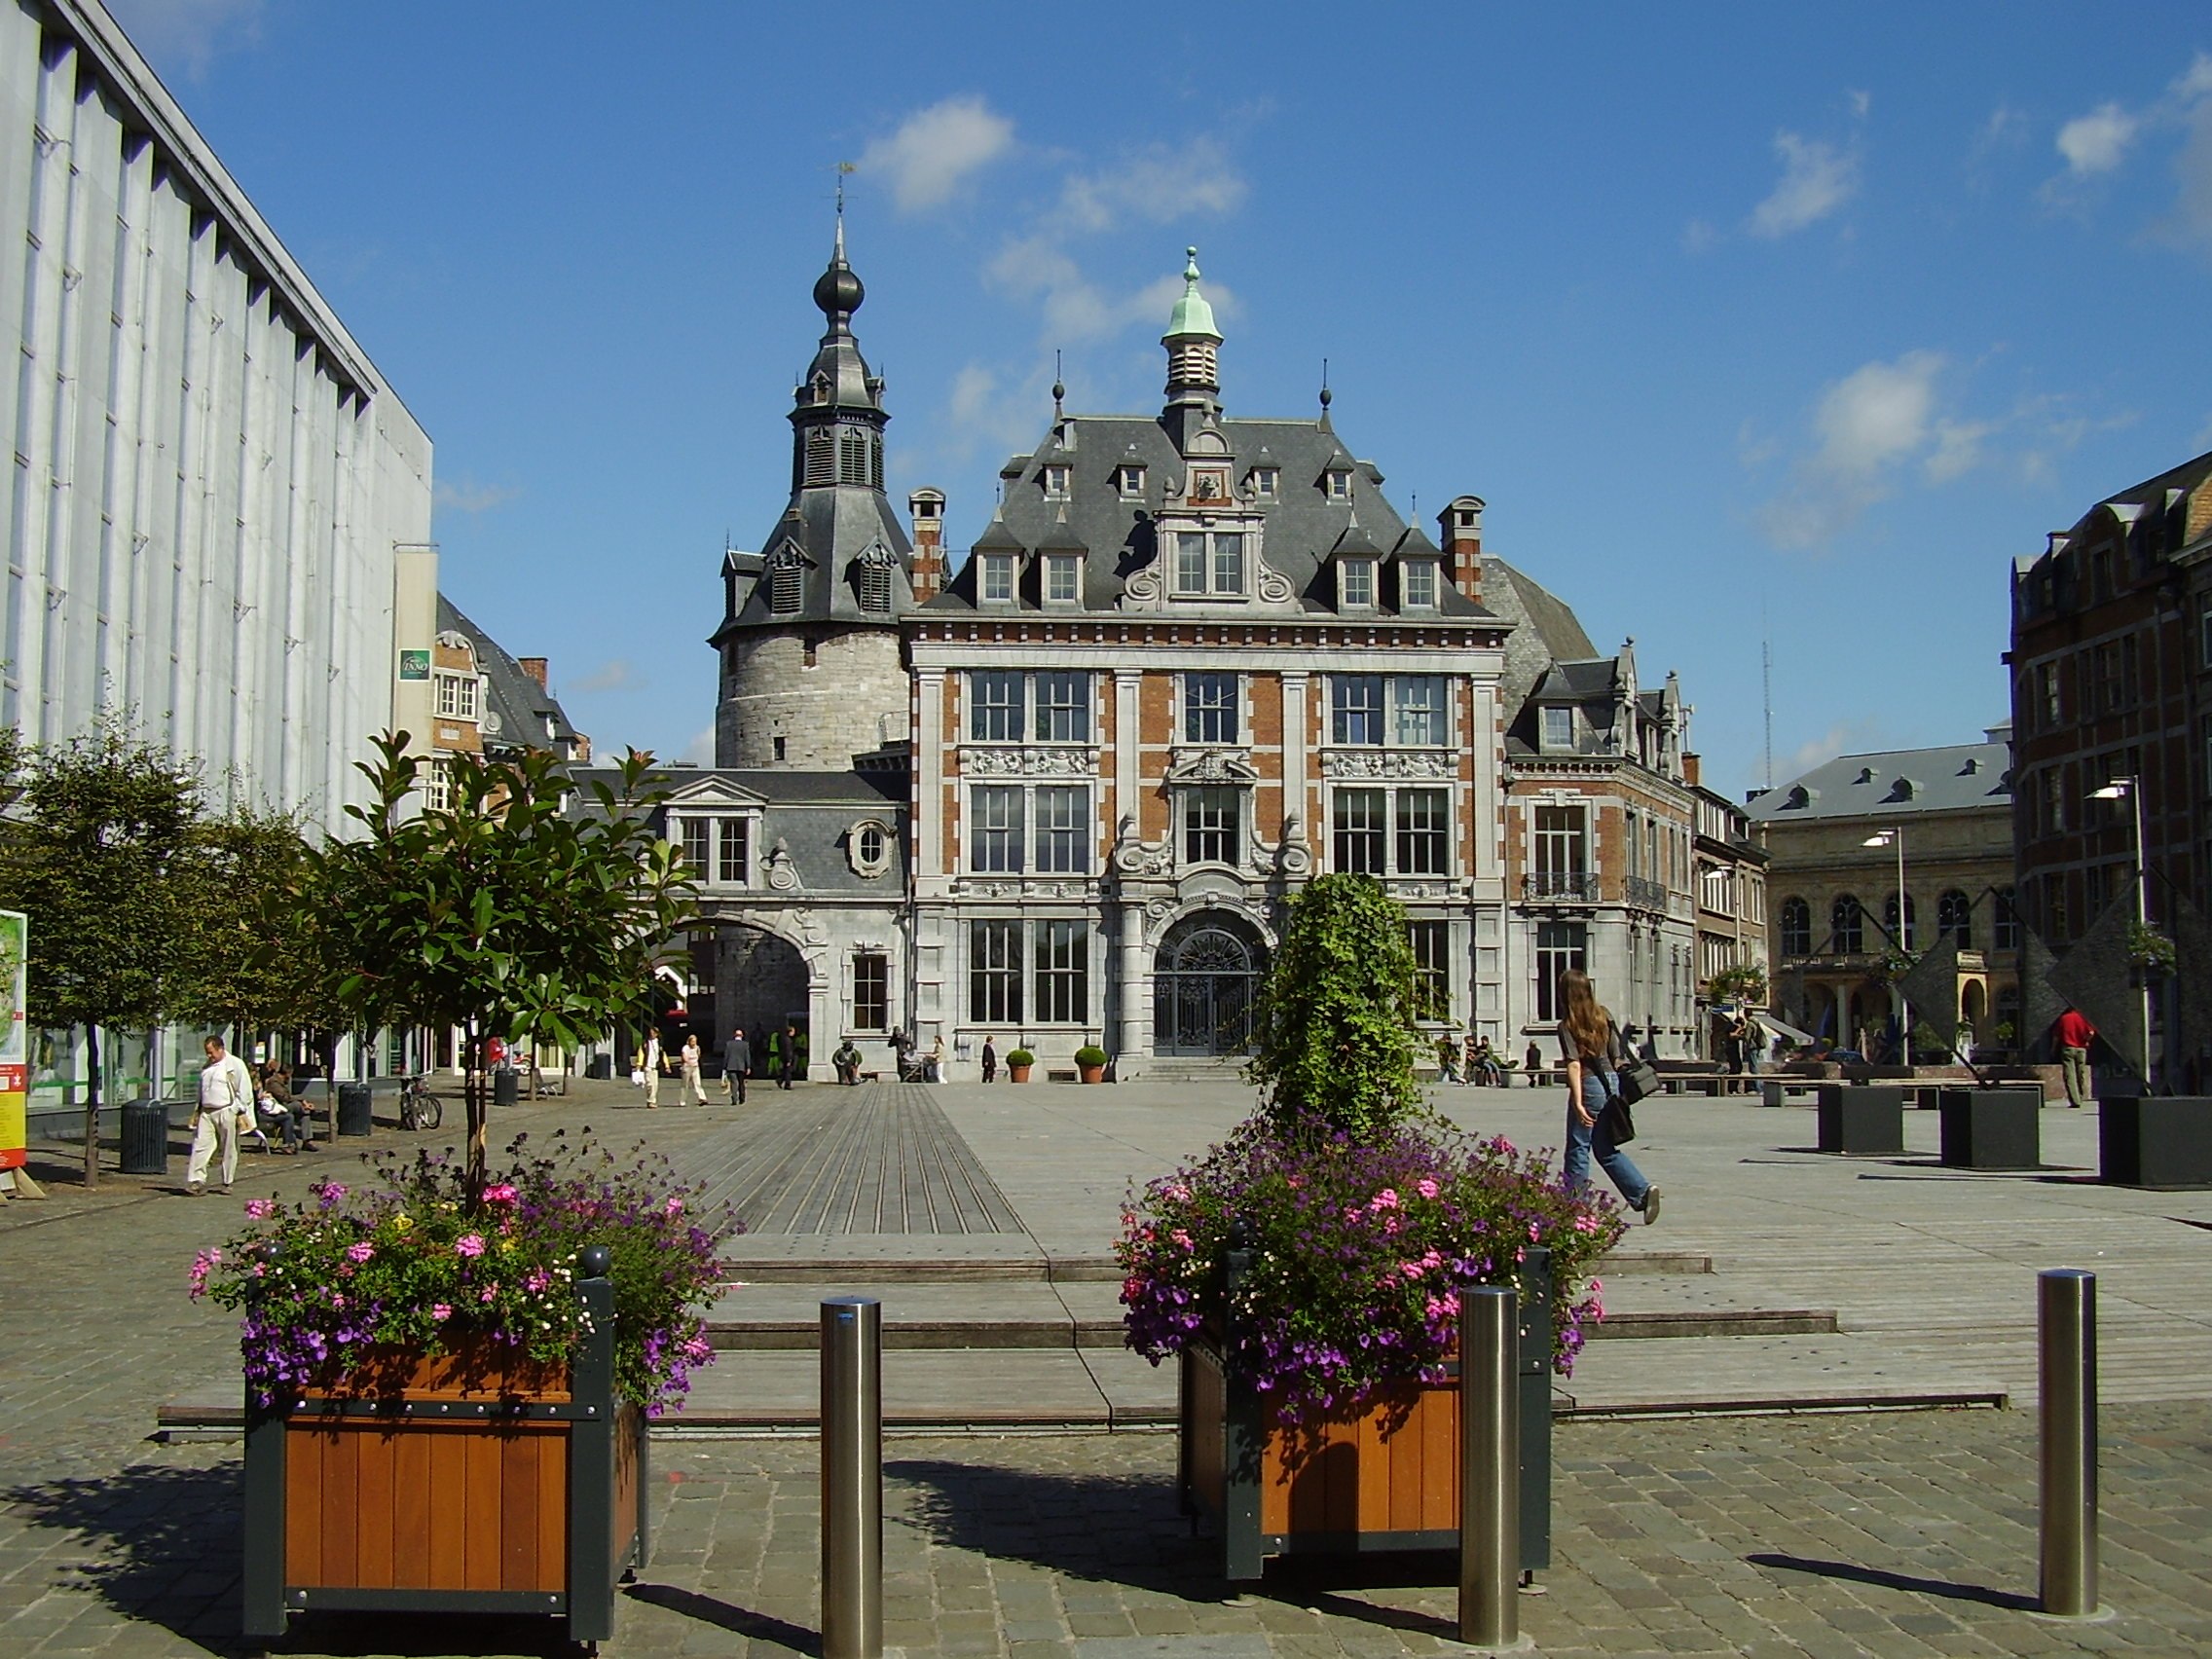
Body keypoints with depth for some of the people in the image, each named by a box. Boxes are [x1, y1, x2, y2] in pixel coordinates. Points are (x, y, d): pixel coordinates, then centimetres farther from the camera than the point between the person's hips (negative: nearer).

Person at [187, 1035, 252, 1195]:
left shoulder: (235, 1064, -5)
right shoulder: (206, 1067, 15)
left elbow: (245, 1090, -6)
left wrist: (241, 1111, -10)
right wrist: (198, 1110, 17)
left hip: (226, 1113, -6)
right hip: (206, 1113, 6)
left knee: (229, 1150, 3)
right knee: (200, 1146, -4)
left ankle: (227, 1183, 12)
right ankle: (196, 1180, -5)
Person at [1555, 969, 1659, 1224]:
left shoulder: (1567, 1025, -9)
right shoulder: (1603, 1016, 7)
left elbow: (1574, 1064, -17)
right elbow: (1616, 1056, 11)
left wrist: (1578, 1102, -21)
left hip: (1588, 1086, -6)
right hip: (1611, 1082, 6)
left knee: (1578, 1148, 5)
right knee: (1607, 1148, 14)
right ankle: (1642, 1191, 0)